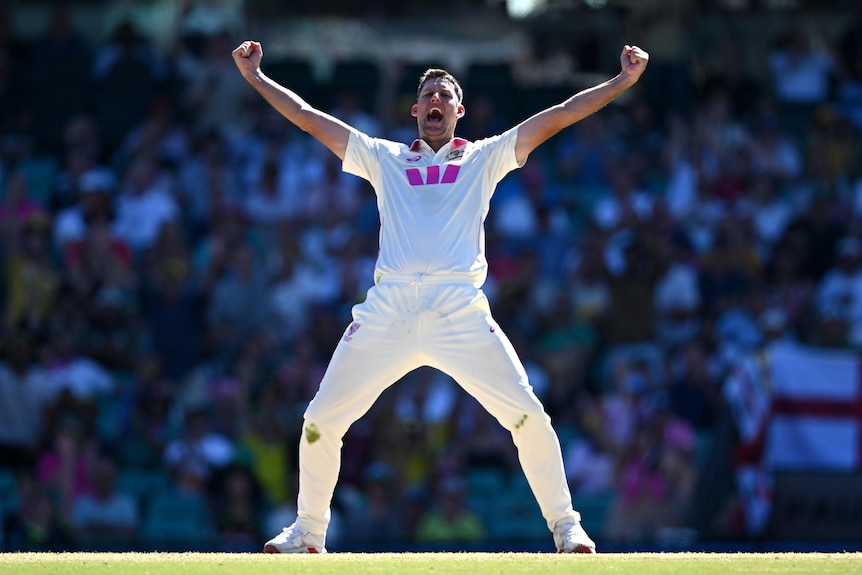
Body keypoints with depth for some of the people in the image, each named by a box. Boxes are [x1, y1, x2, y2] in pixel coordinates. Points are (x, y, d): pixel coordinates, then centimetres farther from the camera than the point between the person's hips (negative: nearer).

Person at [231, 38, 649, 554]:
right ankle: (309, 531, 14)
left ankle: (566, 527, 0)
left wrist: (624, 81, 6)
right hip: (386, 312, 1)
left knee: (527, 414, -13)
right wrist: (256, 77, 20)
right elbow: (308, 117, 23)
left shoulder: (484, 159, 18)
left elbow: (557, 118, 12)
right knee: (321, 420, -3)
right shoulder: (384, 158, 21)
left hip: (460, 313, -1)